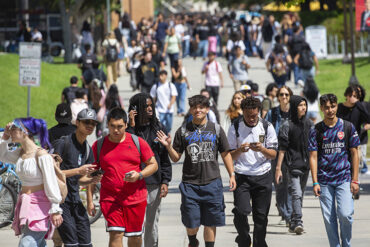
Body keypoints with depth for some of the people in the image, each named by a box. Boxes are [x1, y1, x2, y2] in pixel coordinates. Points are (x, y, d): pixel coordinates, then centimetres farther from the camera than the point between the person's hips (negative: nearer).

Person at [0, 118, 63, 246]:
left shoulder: (41, 155, -15)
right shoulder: (20, 153, 7)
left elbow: (51, 183, -15)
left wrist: (55, 210, -17)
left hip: (40, 206, -8)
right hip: (24, 205, 8)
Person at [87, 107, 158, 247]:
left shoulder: (138, 142, 3)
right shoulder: (98, 146, 4)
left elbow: (153, 165, 8)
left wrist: (139, 175, -13)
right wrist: (90, 201, 2)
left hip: (136, 198, 1)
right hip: (110, 198, -1)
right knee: (115, 235, -13)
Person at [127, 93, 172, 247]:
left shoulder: (159, 128, 7)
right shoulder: (129, 129, -2)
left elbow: (165, 157, 9)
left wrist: (165, 181, 2)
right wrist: (131, 126, -16)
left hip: (154, 184, 3)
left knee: (152, 224, 11)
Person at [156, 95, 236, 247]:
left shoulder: (216, 129, 7)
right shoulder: (183, 131, 4)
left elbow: (225, 154, 12)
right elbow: (176, 158, 7)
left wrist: (231, 174, 5)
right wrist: (168, 146, -11)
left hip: (212, 182, 0)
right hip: (190, 184, 0)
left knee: (210, 222, 3)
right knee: (191, 222, 0)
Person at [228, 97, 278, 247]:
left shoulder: (267, 127, 4)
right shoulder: (235, 127, 2)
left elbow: (273, 155, 4)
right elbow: (230, 156, 4)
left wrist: (262, 149, -16)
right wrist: (240, 150, -17)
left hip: (263, 177, 1)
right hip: (242, 177, -1)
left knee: (261, 215, 4)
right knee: (241, 212, -15)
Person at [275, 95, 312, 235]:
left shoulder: (309, 124, 10)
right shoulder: (287, 125, -7)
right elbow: (282, 148, -8)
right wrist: (278, 168, -11)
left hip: (306, 164, 6)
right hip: (293, 164, -6)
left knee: (300, 194, 10)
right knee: (296, 194, -16)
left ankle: (293, 224, 18)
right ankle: (297, 222, -21)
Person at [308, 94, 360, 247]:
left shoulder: (348, 127, 2)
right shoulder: (316, 130, 3)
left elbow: (354, 154, 5)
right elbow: (313, 157, 3)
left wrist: (355, 180, 0)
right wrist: (315, 182, -4)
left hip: (344, 178, -1)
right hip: (325, 181, 1)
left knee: (345, 214, -13)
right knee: (329, 218, 2)